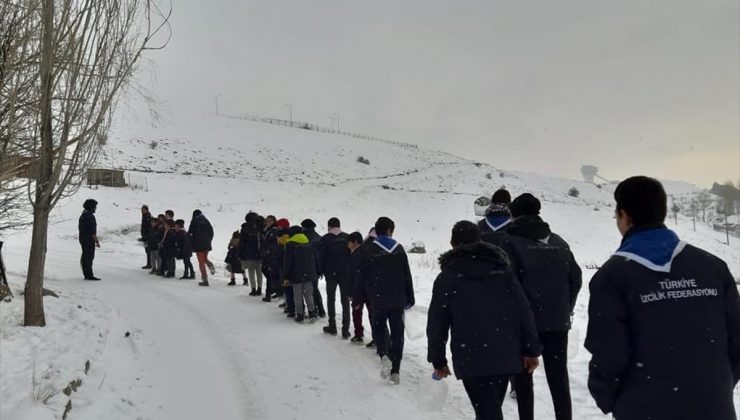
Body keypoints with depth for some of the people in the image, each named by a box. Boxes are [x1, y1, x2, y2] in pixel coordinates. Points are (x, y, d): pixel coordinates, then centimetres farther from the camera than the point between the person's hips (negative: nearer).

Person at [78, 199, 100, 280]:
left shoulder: (83, 215, 12)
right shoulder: (90, 216, -18)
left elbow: (80, 228, 18)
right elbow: (93, 230, -21)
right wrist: (97, 241, -18)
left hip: (82, 238, 10)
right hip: (89, 239, -10)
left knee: (85, 257, 12)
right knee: (89, 257, -6)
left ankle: (86, 275, 17)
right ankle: (89, 275, -5)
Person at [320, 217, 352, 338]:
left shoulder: (325, 239, -4)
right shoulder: (347, 238, 0)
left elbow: (321, 257, -4)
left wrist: (322, 270, 9)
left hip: (331, 273, -1)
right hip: (346, 273, 1)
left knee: (331, 299, 15)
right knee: (345, 301, 4)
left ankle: (332, 327, 19)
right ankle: (345, 330, 1)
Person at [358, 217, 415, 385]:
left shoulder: (369, 250, -7)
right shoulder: (399, 249, 1)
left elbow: (364, 277, -4)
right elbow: (407, 276, 4)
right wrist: (410, 298, 11)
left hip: (378, 300, -2)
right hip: (398, 300, 2)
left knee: (378, 328, 16)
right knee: (397, 333, 8)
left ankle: (384, 355, -10)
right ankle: (395, 371, 7)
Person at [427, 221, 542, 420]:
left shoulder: (447, 277, -1)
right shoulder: (502, 268, 7)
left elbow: (436, 324, 0)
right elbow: (524, 312, 3)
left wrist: (438, 359, 11)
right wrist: (531, 350, 8)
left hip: (471, 360, -4)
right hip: (506, 356, 4)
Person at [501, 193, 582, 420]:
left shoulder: (511, 242, -7)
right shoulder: (559, 242, 9)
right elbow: (575, 279, 10)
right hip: (558, 322, 4)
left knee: (523, 378, 8)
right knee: (559, 378, 11)